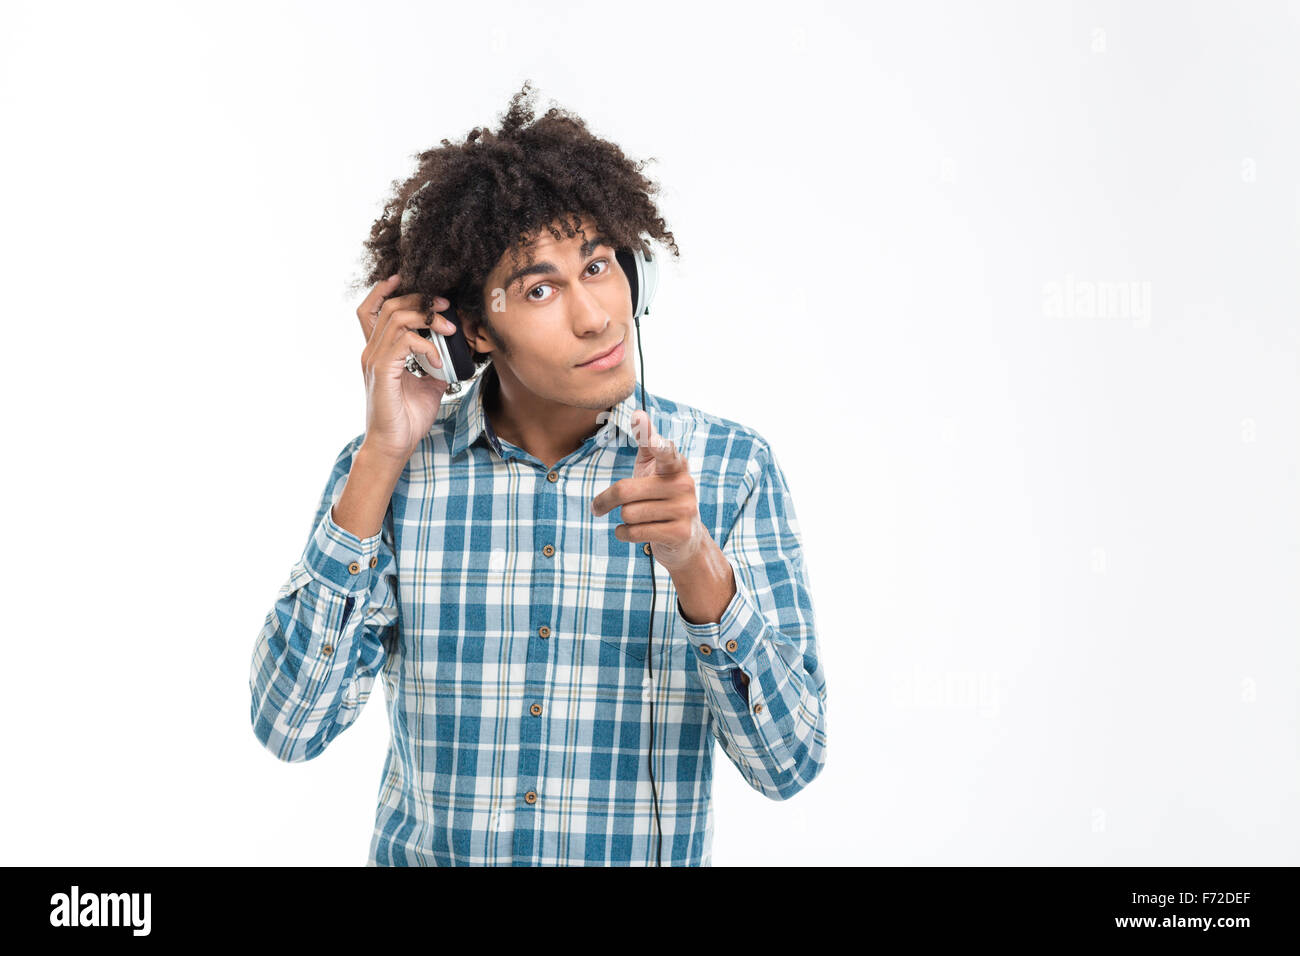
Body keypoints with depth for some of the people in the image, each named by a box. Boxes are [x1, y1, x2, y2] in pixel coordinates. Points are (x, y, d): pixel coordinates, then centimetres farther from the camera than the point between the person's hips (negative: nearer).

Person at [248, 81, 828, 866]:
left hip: (652, 855, 0)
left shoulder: (730, 469, -4)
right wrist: (381, 461, -11)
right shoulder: (387, 471, -1)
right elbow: (290, 727, -9)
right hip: (425, 854, 0)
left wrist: (695, 562, -22)